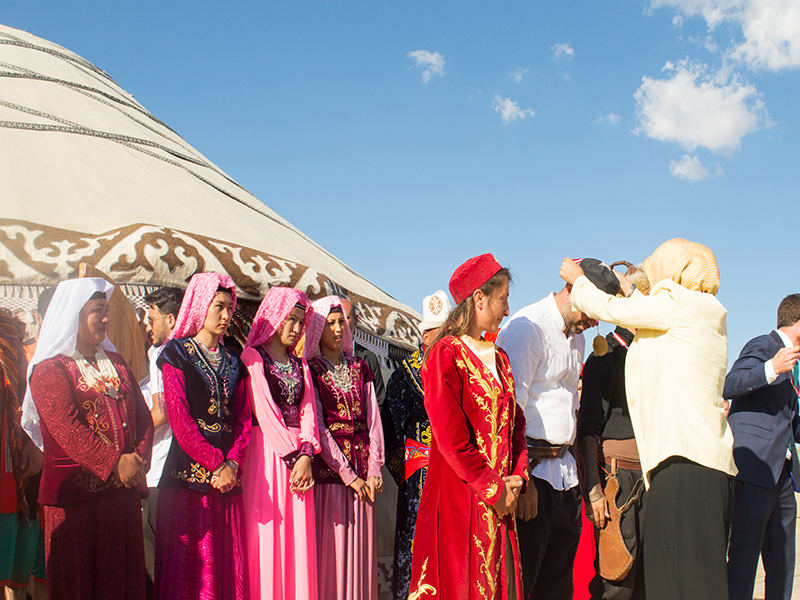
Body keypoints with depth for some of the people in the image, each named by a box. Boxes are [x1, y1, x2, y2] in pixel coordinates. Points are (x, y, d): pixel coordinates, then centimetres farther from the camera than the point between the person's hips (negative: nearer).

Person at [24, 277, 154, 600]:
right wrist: (114, 463, -22)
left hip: (123, 489, 6)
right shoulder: (49, 370, -4)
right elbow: (67, 429, -16)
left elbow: (142, 416, 11)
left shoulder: (116, 363, 16)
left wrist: (138, 458, -7)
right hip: (76, 494, -5)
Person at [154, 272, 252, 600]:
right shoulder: (177, 354, 1)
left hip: (227, 477, 5)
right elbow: (179, 419, -8)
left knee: (226, 559, 4)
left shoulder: (232, 362, 17)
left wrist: (232, 463, -6)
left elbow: (244, 418, 10)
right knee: (188, 562, -5)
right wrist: (215, 463, -13)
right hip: (189, 472, -5)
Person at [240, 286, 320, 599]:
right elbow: (264, 412, -7)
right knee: (267, 535, -5)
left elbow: (307, 410, 8)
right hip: (266, 452, -5)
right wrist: (293, 456, -12)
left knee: (299, 537, 2)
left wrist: (306, 455, -8)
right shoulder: (252, 357, 1)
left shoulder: (300, 365, 20)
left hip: (299, 455, 5)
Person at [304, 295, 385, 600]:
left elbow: (373, 420, 8)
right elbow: (318, 426, -6)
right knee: (331, 552, -4)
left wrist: (374, 470, -4)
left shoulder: (360, 369, 15)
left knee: (360, 550, 5)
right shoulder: (310, 371, 1)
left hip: (362, 473, 4)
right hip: (328, 468, -4)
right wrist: (348, 475, -12)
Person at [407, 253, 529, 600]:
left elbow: (516, 425, 14)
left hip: (500, 503, 7)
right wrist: (495, 490, -13)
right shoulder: (446, 354, -8)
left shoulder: (499, 359, 17)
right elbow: (451, 438, -15)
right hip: (459, 500, -7)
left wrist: (516, 479, -1)